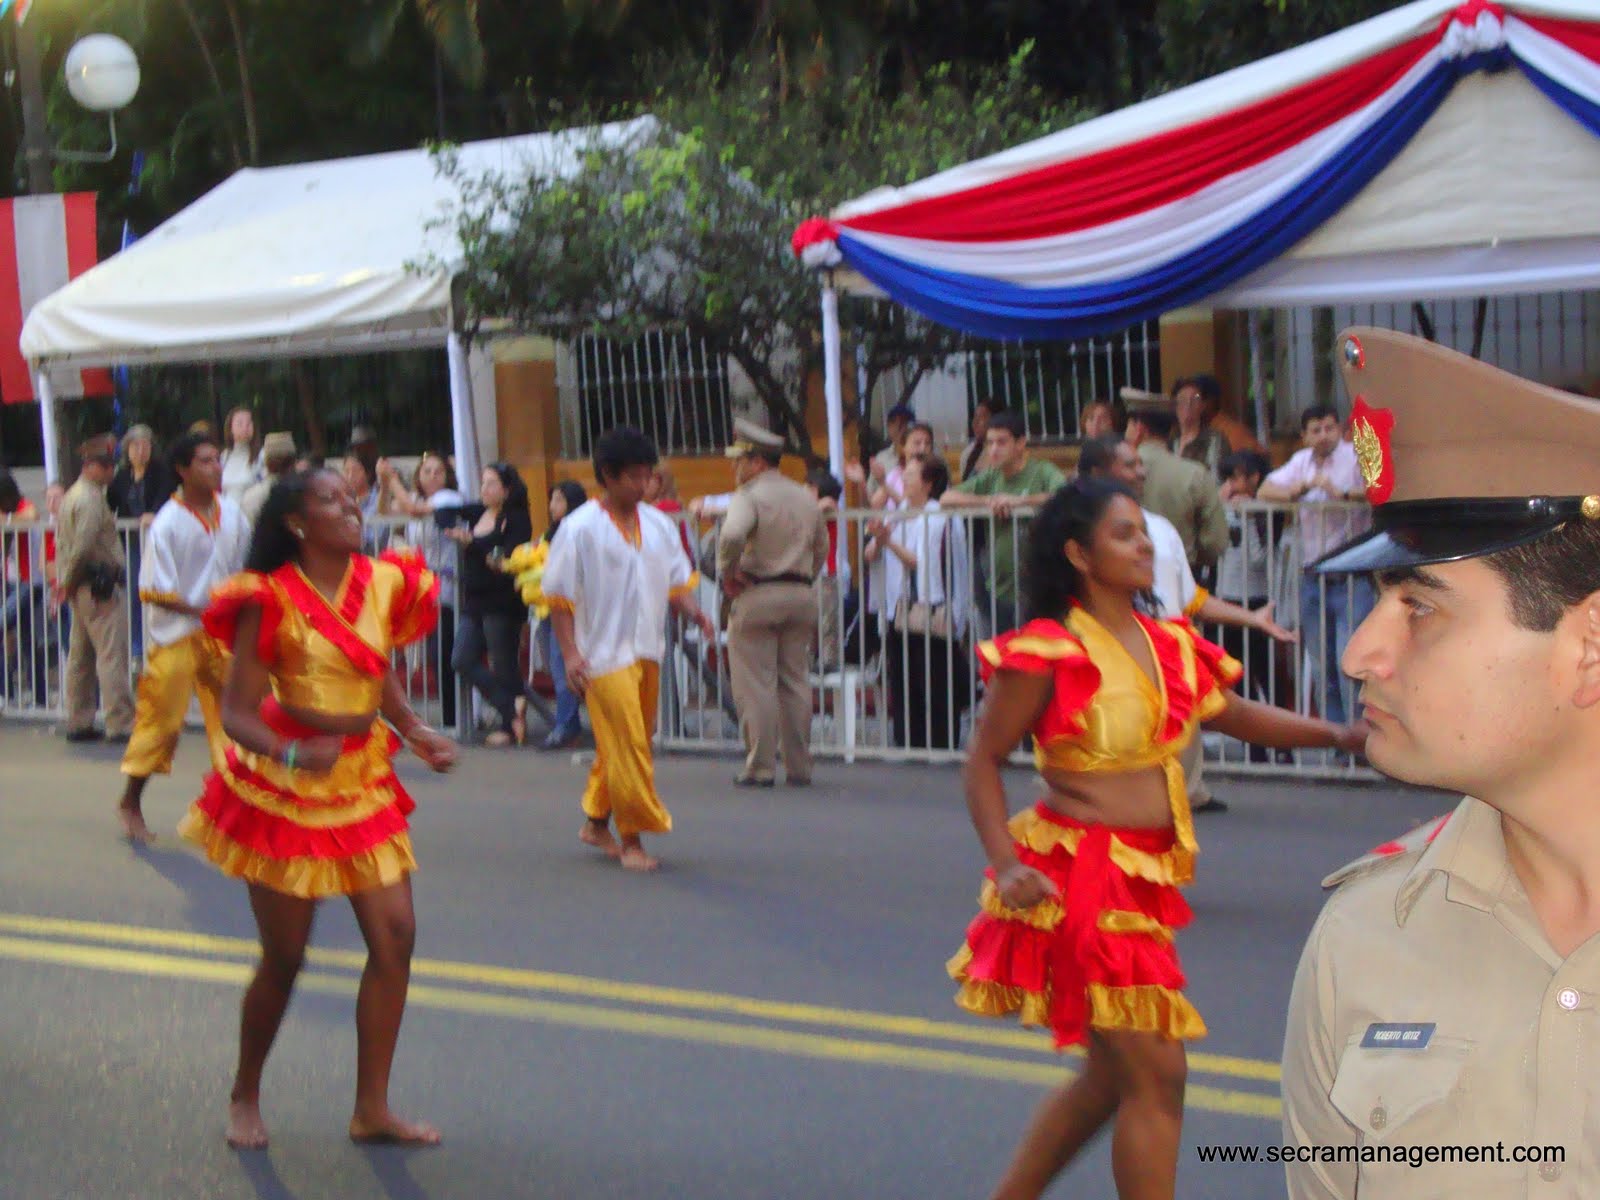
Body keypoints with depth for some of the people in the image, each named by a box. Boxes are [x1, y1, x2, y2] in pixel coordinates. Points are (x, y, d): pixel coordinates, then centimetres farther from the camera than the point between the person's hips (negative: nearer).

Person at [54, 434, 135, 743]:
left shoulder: (71, 497, 18)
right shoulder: (90, 499, -14)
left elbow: (62, 545, 18)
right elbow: (82, 546, -21)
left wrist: (65, 582, 13)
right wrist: (69, 583, -9)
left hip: (81, 588, 10)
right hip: (98, 586, -10)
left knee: (80, 655, 13)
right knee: (111, 654, -10)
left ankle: (78, 722, 19)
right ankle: (120, 723, -11)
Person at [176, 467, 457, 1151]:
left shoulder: (382, 584, 2)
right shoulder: (272, 600, -14)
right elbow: (236, 714, -16)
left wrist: (418, 735, 0)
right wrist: (294, 754, -33)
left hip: (364, 782, 5)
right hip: (285, 788, -5)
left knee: (395, 936, -2)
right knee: (284, 957, 3)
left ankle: (372, 1109, 10)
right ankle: (245, 1098, 28)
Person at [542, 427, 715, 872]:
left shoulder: (658, 525, 10)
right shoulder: (580, 529, -8)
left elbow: (676, 582, 15)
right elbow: (560, 596, -7)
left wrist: (696, 614, -5)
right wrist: (570, 653, -15)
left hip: (648, 651, 6)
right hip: (605, 655, -6)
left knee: (625, 746, 14)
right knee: (626, 747, -9)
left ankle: (596, 823, 30)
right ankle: (632, 838, -1)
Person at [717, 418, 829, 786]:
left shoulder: (749, 496, -10)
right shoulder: (806, 498, 13)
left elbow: (732, 535, -27)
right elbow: (821, 548, 20)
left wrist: (727, 572, -13)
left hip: (757, 595, -7)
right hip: (802, 596, 7)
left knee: (754, 685, -1)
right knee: (795, 682, 11)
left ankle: (760, 767, -1)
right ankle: (799, 766, 13)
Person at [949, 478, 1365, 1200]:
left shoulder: (1171, 646, 8)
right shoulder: (1048, 652, -13)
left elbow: (1234, 714, 21)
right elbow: (984, 761, -9)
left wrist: (1337, 735, 12)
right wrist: (1005, 864, -19)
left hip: (1146, 877, 8)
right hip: (1080, 875, -8)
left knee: (1113, 1075, 18)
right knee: (1155, 1076, -7)